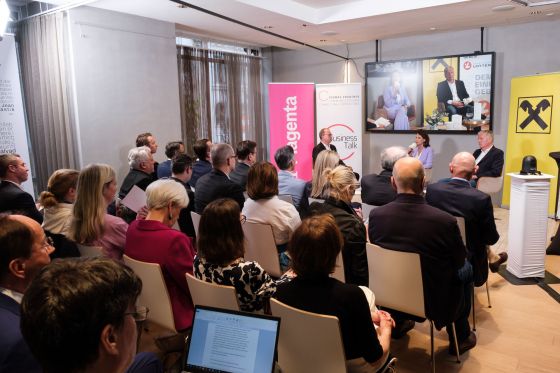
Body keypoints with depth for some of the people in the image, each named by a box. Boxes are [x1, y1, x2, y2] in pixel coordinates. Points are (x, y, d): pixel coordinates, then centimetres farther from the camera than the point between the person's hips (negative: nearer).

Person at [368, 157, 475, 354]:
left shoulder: (376, 215, -19)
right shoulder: (445, 221, -28)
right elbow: (460, 261, -8)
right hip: (433, 301, -3)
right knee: (466, 269, 25)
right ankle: (460, 338, 40)